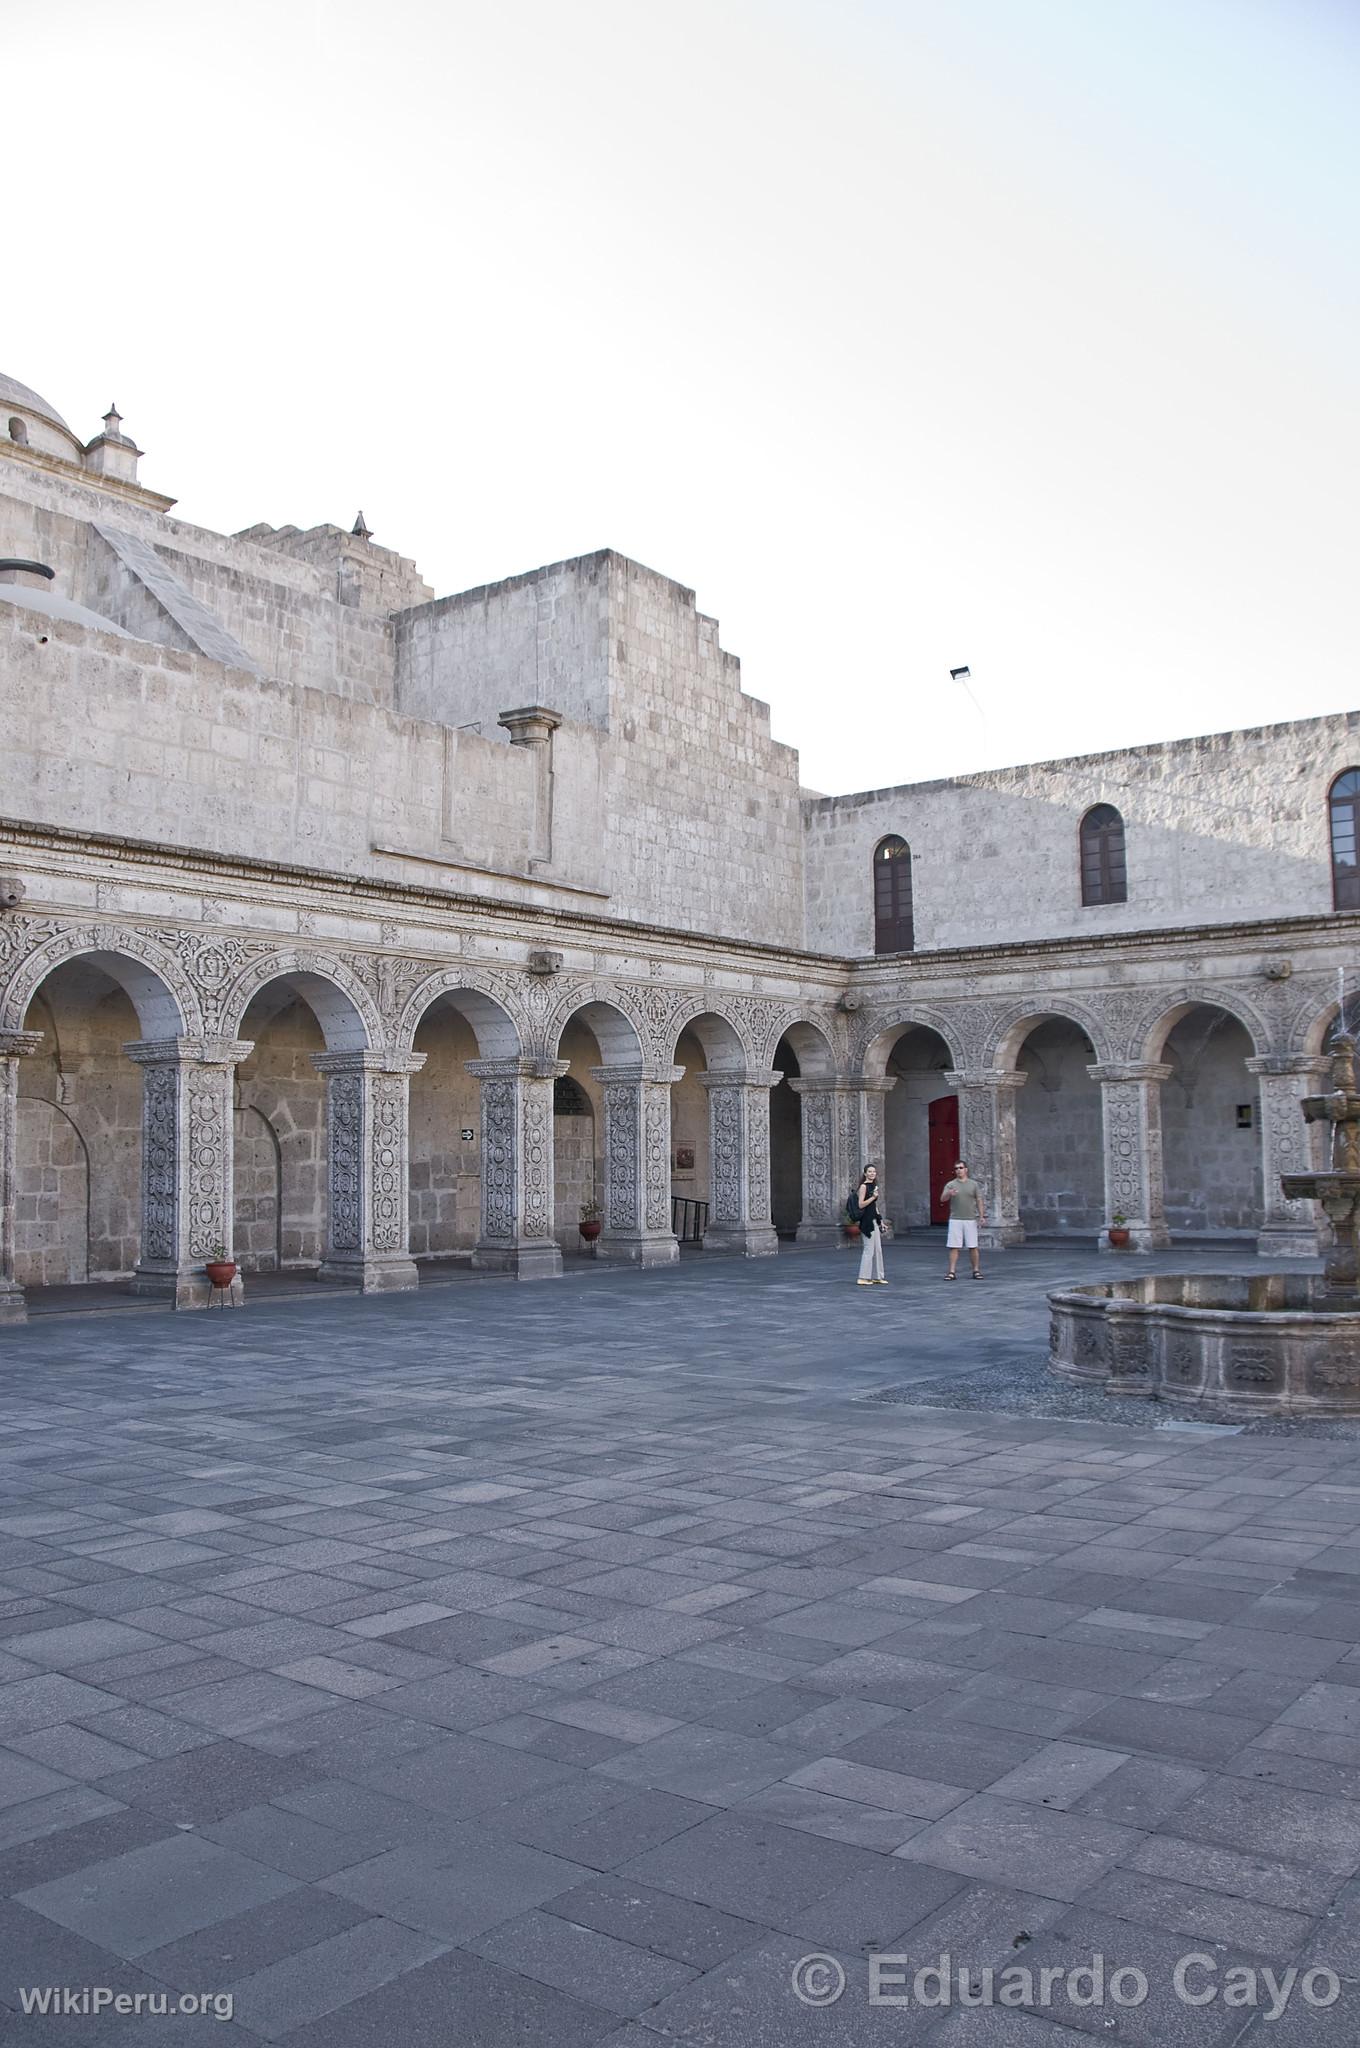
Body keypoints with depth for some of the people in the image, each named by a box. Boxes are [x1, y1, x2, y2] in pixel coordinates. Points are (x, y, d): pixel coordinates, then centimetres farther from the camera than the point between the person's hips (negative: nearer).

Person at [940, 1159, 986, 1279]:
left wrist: (981, 1216, -7)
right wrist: (949, 1193, -33)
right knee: (954, 1247, -3)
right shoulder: (950, 1184, 3)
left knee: (973, 1247, 3)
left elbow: (979, 1201, 6)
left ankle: (976, 1271, 12)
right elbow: (942, 1199, -10)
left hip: (970, 1220, 1)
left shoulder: (974, 1184, 8)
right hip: (955, 1220, -1)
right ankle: (952, 1272, -2)